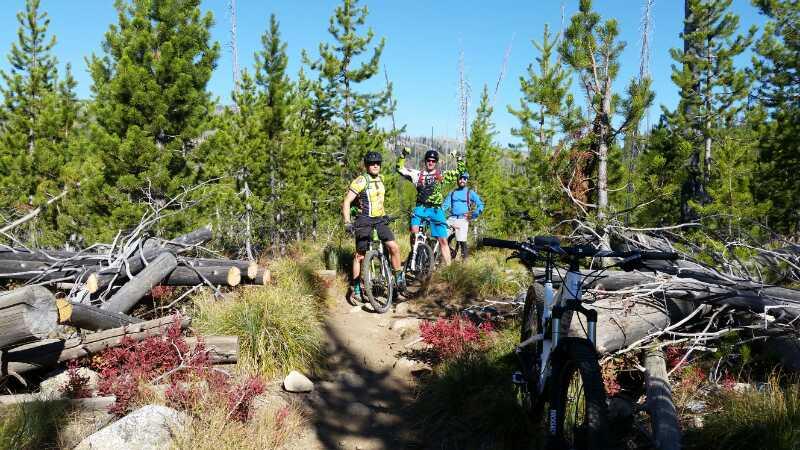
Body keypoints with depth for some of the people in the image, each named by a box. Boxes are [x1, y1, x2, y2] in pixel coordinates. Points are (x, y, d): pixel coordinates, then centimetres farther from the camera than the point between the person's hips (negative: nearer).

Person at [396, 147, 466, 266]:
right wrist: (403, 155, 0)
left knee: (443, 241, -3)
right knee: (414, 231, -28)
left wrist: (459, 158, 5)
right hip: (421, 208, -1)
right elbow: (400, 168, 11)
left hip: (436, 210, 1)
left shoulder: (442, 175, 12)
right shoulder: (418, 174, 12)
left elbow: (461, 172, 14)